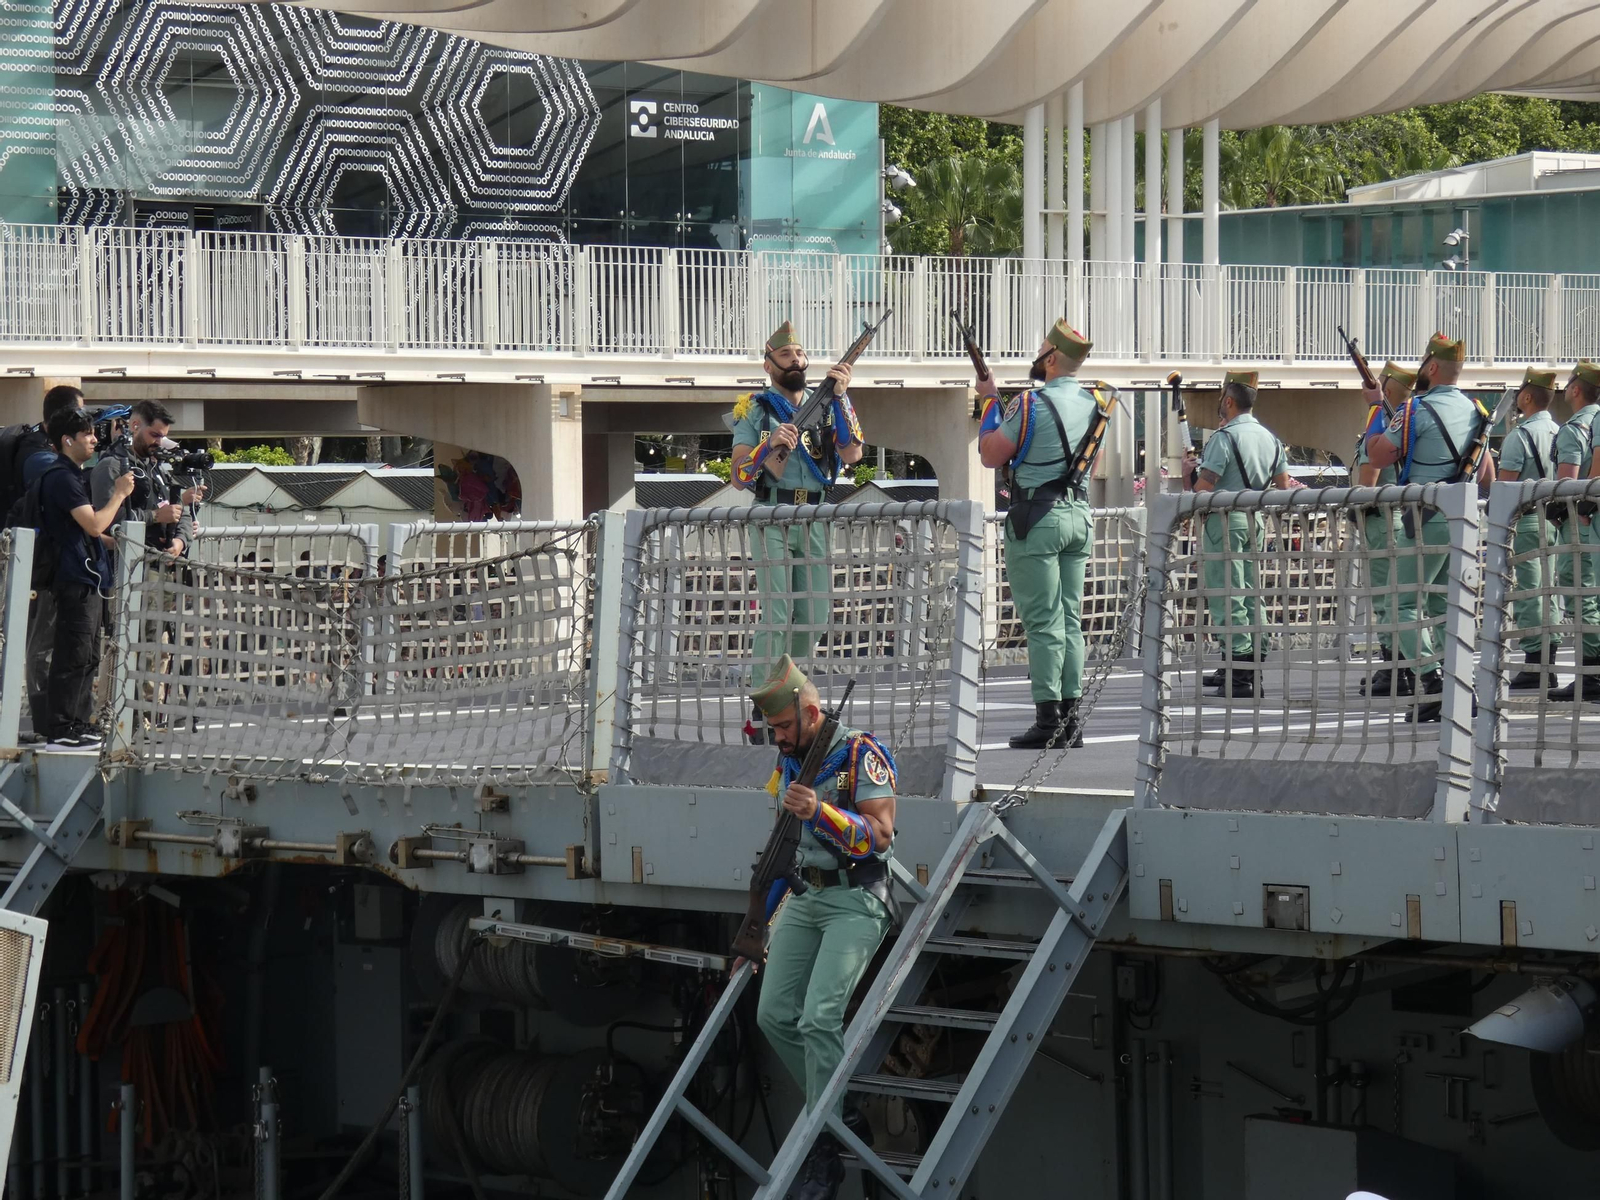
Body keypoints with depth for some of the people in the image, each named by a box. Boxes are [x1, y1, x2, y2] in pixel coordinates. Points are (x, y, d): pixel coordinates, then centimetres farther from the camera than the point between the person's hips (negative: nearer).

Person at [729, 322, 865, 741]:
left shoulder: (824, 407, 13)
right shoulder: (755, 411, 3)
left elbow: (852, 454, -4)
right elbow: (739, 477, -5)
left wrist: (841, 396, -11)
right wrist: (771, 445, -22)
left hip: (814, 522, 5)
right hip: (772, 521, -5)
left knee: (813, 618, 5)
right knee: (776, 616, -14)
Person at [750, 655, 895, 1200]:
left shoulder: (861, 755, -12)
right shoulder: (790, 763, 12)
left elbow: (880, 833, -18)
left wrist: (821, 813, -32)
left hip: (855, 900, -8)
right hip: (804, 899, 8)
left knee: (819, 1018, -19)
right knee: (774, 1015, 0)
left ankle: (824, 1155, -14)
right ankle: (841, 1118, 12)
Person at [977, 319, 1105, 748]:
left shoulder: (1031, 405, -14)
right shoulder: (1093, 404, 7)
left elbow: (991, 455, -6)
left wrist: (990, 400, 4)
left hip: (1037, 518, -7)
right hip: (1079, 514, 7)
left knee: (1042, 623, -6)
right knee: (1070, 620, 10)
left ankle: (1047, 721, -7)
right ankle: (1071, 719, 10)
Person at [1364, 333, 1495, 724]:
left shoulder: (1417, 409, -12)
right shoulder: (1475, 412, 12)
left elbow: (1377, 457, -10)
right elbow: (1487, 475, 18)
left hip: (1427, 520, -8)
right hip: (1463, 520, 8)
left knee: (1403, 602, -3)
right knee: (1443, 603, 15)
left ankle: (1432, 682, -16)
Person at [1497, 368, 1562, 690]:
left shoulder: (1520, 435, -13)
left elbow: (1504, 484, -14)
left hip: (1526, 520, -7)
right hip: (1555, 517, 7)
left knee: (1528, 592, -6)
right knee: (1549, 591, 10)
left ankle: (1533, 666, -9)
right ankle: (1549, 662, 12)